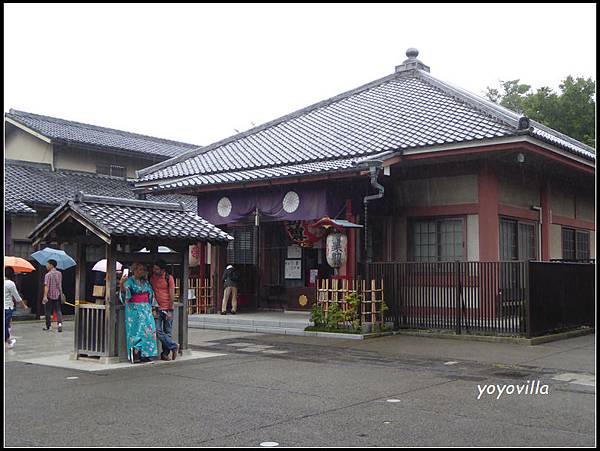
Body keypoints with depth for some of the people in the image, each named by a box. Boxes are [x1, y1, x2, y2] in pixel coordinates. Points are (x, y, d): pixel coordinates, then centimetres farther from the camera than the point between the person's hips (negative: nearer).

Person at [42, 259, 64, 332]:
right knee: (58, 310, 7)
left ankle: (48, 326, 15)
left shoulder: (48, 275, -14)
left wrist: (45, 296, -26)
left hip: (50, 296, -5)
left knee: (48, 311, 8)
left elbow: (46, 286, -22)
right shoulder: (59, 273, 5)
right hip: (58, 295, 5)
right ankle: (60, 323, -13)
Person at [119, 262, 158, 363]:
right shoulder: (129, 281, -1)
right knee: (136, 329, -10)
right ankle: (135, 354, -10)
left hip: (146, 308, 6)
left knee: (147, 329, -2)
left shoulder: (145, 282, 17)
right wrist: (121, 284, -36)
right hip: (134, 309, -5)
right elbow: (124, 293, -17)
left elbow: (151, 295, 23)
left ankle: (144, 354, 2)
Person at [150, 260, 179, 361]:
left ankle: (165, 354, 10)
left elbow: (172, 295, -5)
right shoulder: (151, 277, 6)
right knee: (158, 330, -10)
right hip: (157, 309, 3)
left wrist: (170, 310, -9)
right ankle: (174, 346, -1)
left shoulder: (169, 278, -4)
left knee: (168, 332, 2)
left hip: (167, 309, -3)